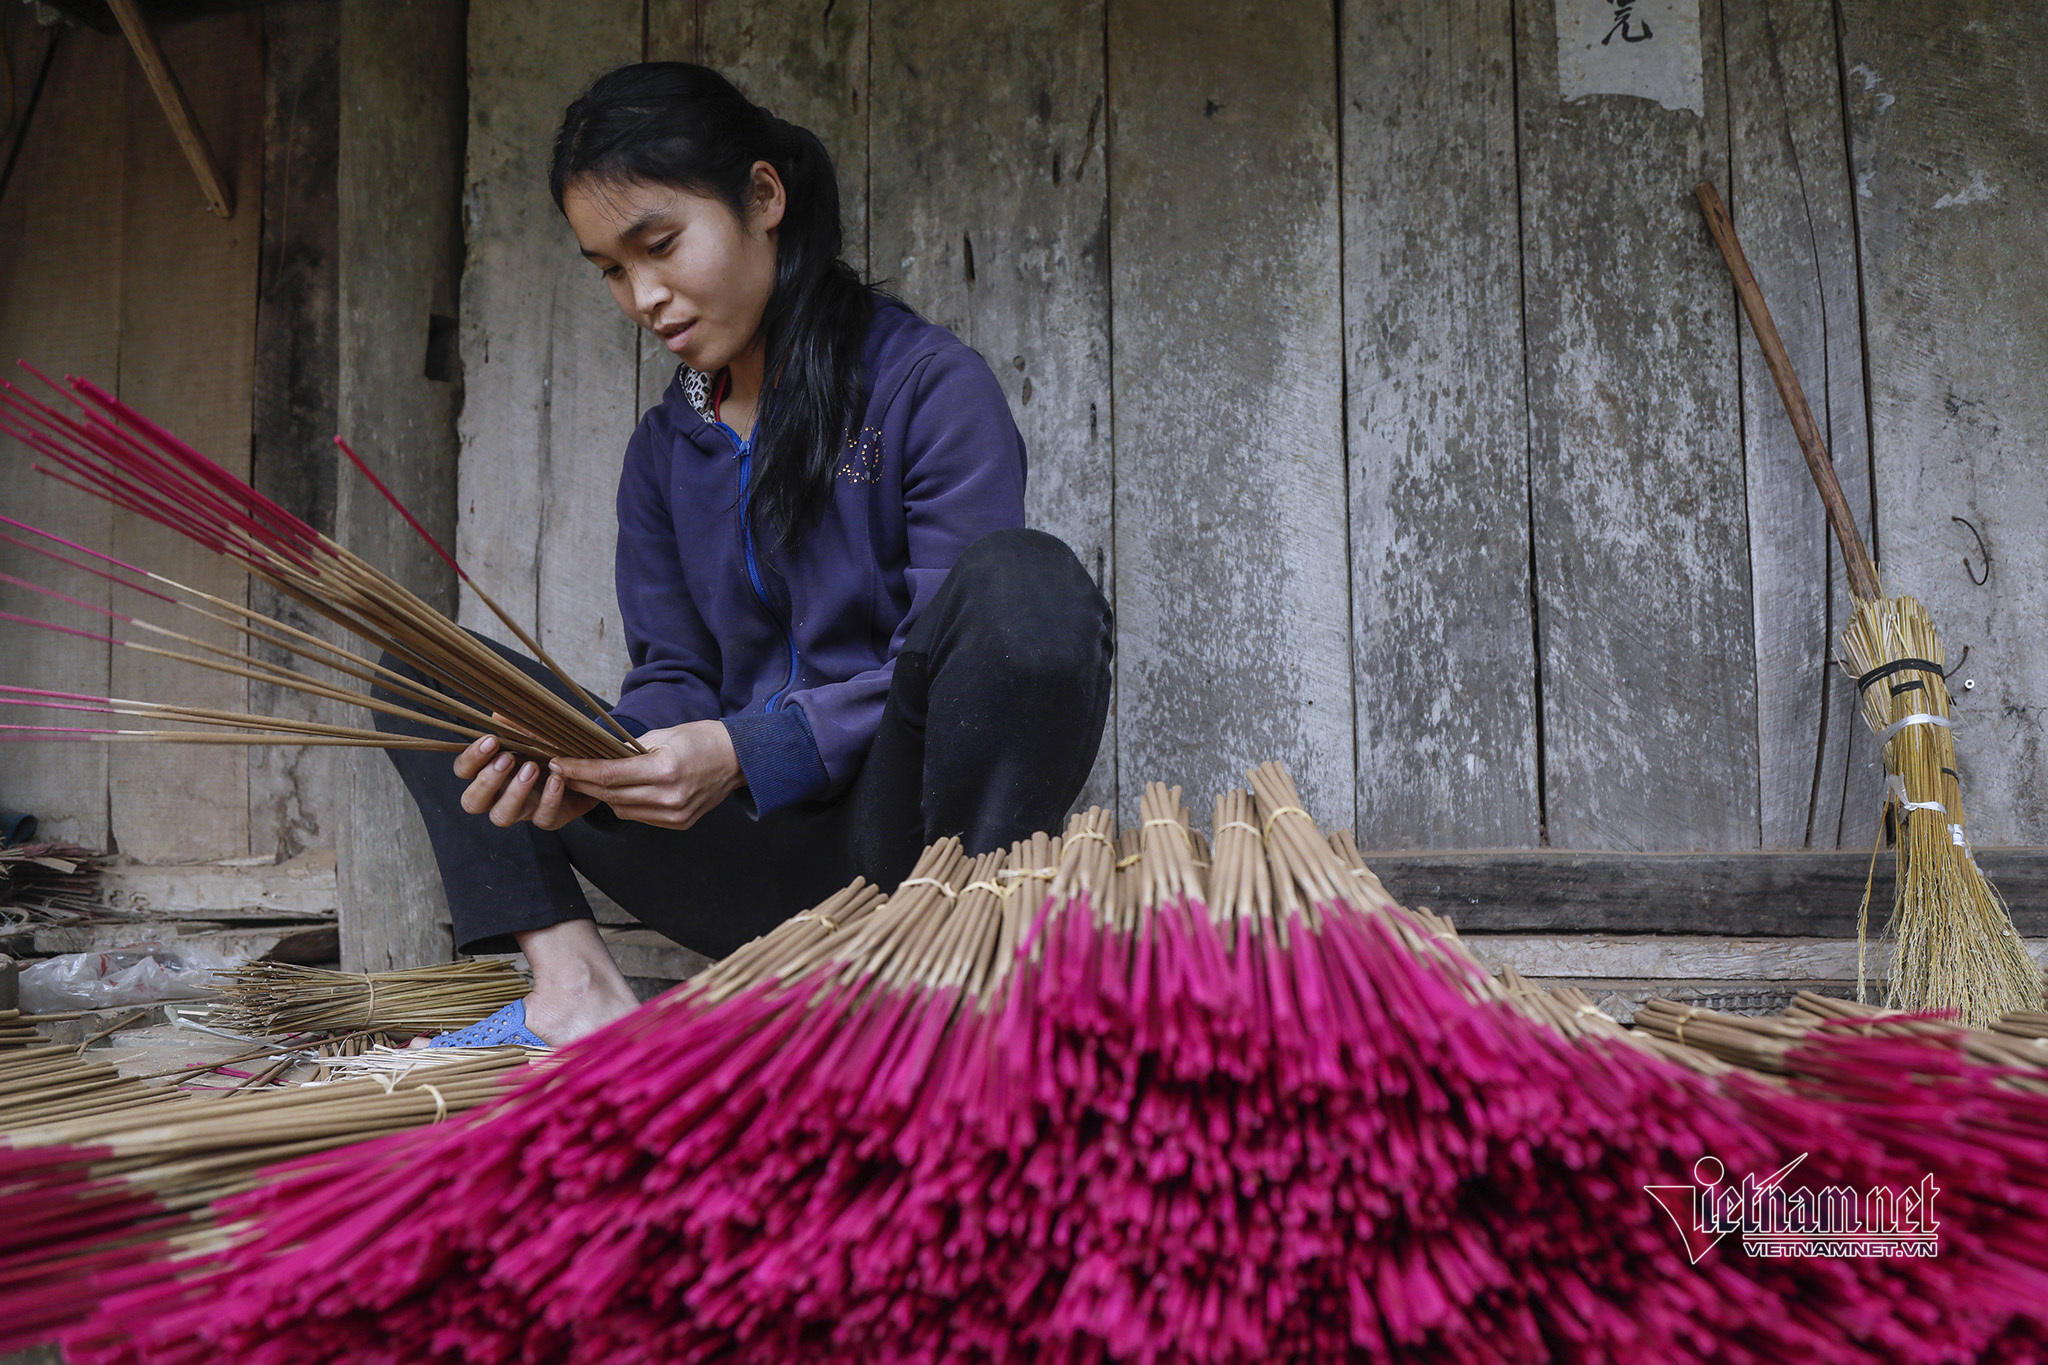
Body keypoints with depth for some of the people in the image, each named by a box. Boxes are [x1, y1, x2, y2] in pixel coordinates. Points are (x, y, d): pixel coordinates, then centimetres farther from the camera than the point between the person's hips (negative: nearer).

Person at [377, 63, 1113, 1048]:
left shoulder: (932, 387, -4)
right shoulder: (664, 449, 15)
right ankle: (573, 984, -15)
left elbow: (959, 655, -13)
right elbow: (673, 677, 8)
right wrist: (587, 764, -16)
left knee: (1024, 582, -33)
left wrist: (742, 752, -25)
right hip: (761, 853, 5)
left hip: (911, 821, -5)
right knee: (427, 672, 4)